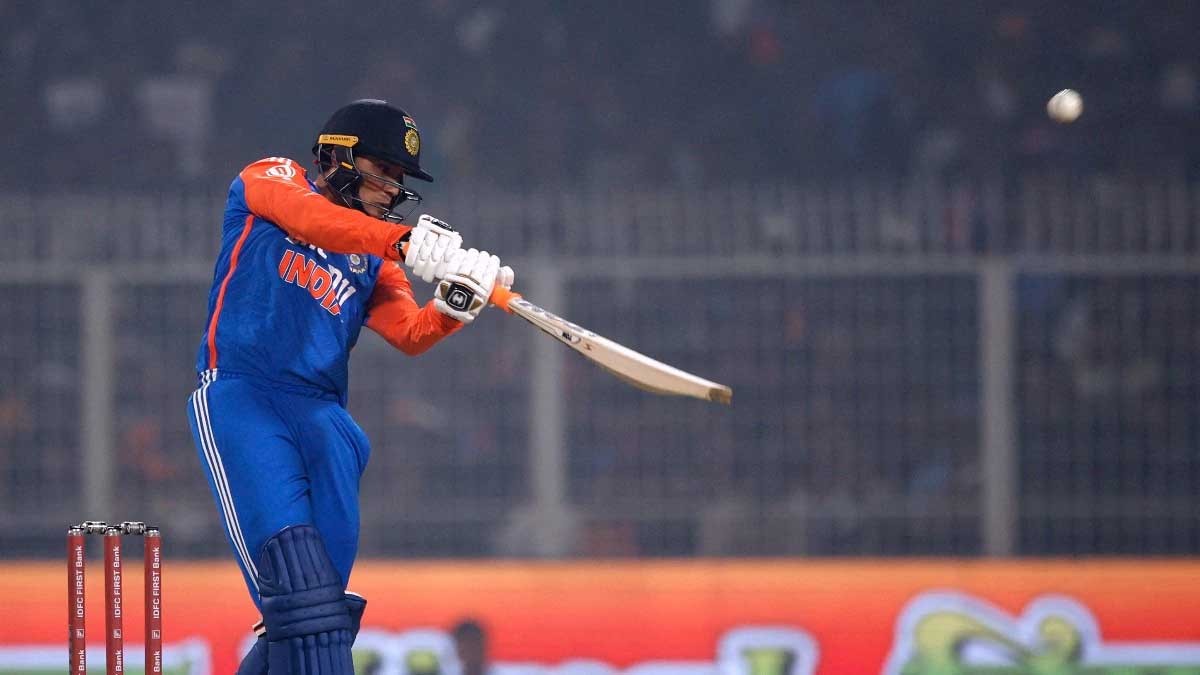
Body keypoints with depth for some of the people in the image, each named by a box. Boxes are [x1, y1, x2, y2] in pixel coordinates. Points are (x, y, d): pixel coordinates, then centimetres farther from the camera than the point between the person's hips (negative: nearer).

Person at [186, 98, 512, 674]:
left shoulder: (374, 260, 21)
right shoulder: (270, 180, 8)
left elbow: (410, 334, 2)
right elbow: (308, 218, -16)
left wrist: (454, 305, -20)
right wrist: (405, 241, -29)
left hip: (322, 416, 6)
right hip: (238, 398, -6)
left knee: (320, 605, -6)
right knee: (297, 569, -23)